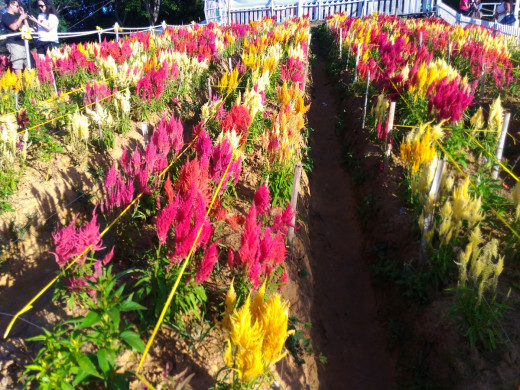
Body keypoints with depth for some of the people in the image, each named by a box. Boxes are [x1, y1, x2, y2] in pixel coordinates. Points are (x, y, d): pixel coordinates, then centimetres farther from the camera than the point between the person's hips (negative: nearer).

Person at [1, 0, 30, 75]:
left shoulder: (17, 16, 22)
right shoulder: (5, 16, 1)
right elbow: (14, 27, -14)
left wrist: (24, 16, 15)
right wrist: (21, 17, -5)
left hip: (22, 42, 8)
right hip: (13, 43, -7)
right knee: (17, 66, -14)